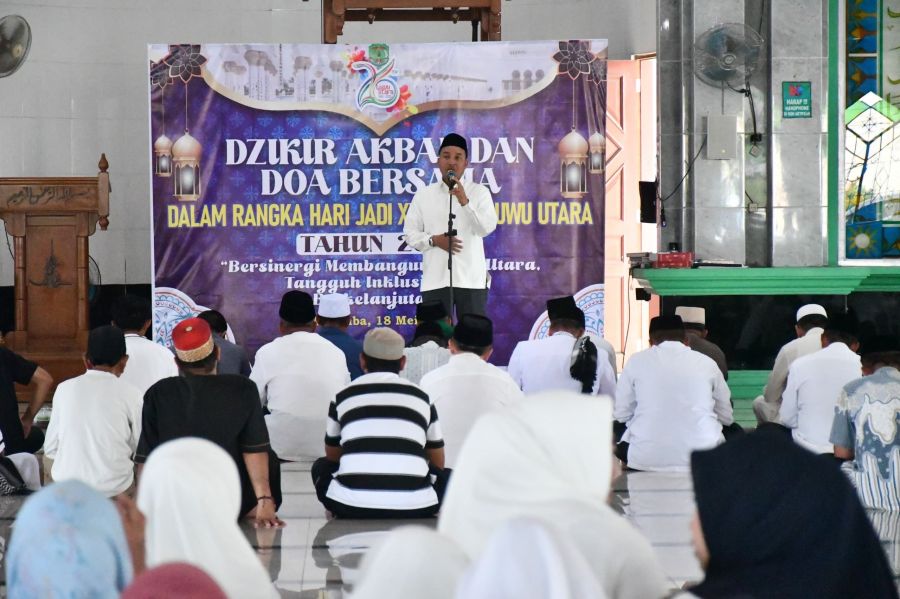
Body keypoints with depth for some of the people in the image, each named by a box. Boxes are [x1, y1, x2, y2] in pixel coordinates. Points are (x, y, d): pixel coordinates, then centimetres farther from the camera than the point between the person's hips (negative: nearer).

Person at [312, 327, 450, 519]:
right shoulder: (422, 398, 16)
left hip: (351, 507, 0)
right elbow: (438, 464, 28)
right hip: (414, 509, 0)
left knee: (321, 466, 30)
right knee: (445, 475, 30)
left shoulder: (343, 397, 15)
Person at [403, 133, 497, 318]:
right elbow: (410, 233, 9)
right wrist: (434, 240, -9)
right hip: (435, 280, 1)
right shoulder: (423, 195, 9)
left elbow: (487, 228, -8)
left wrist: (465, 201, -18)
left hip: (471, 279, -1)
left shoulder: (480, 192, 5)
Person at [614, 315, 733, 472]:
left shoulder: (637, 361, 4)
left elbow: (621, 414, 8)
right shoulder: (707, 363, 6)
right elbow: (727, 418, 14)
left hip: (646, 459, 0)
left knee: (617, 430, 32)